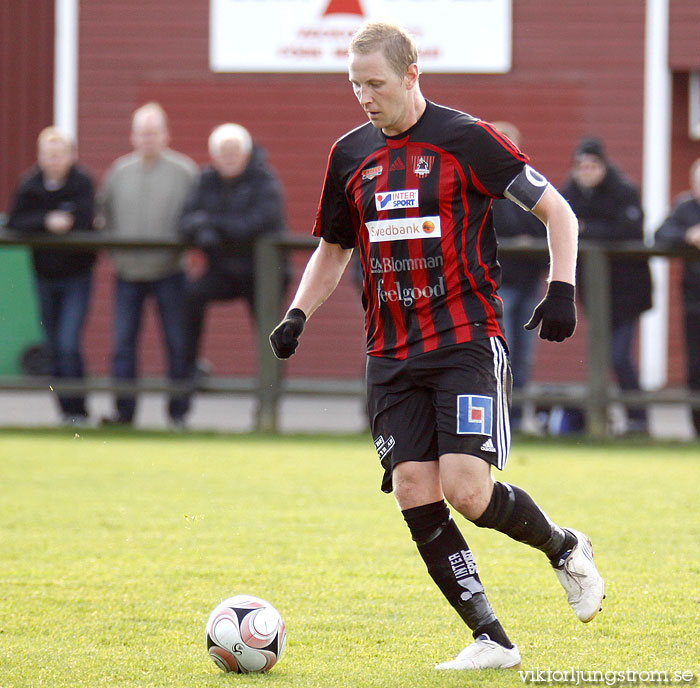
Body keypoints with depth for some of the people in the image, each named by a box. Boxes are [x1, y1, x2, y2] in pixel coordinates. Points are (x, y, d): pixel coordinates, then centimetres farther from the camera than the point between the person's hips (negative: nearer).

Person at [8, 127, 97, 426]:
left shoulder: (82, 182, -12)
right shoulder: (30, 185, -1)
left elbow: (82, 223, -23)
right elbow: (15, 224, -10)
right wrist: (46, 222, -24)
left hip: (77, 275, -4)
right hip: (45, 275, 4)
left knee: (68, 345, -15)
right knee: (55, 349, 10)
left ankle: (76, 410, -7)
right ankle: (67, 411, 20)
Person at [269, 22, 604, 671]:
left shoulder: (466, 138, -5)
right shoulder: (350, 154, 10)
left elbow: (557, 211, 1)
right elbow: (333, 248, 24)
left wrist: (561, 288, -12)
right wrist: (298, 314, 8)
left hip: (466, 342, -5)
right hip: (391, 355, 5)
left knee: (466, 490, -18)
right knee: (415, 495, -6)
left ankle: (565, 548, 13)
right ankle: (492, 640, 1)